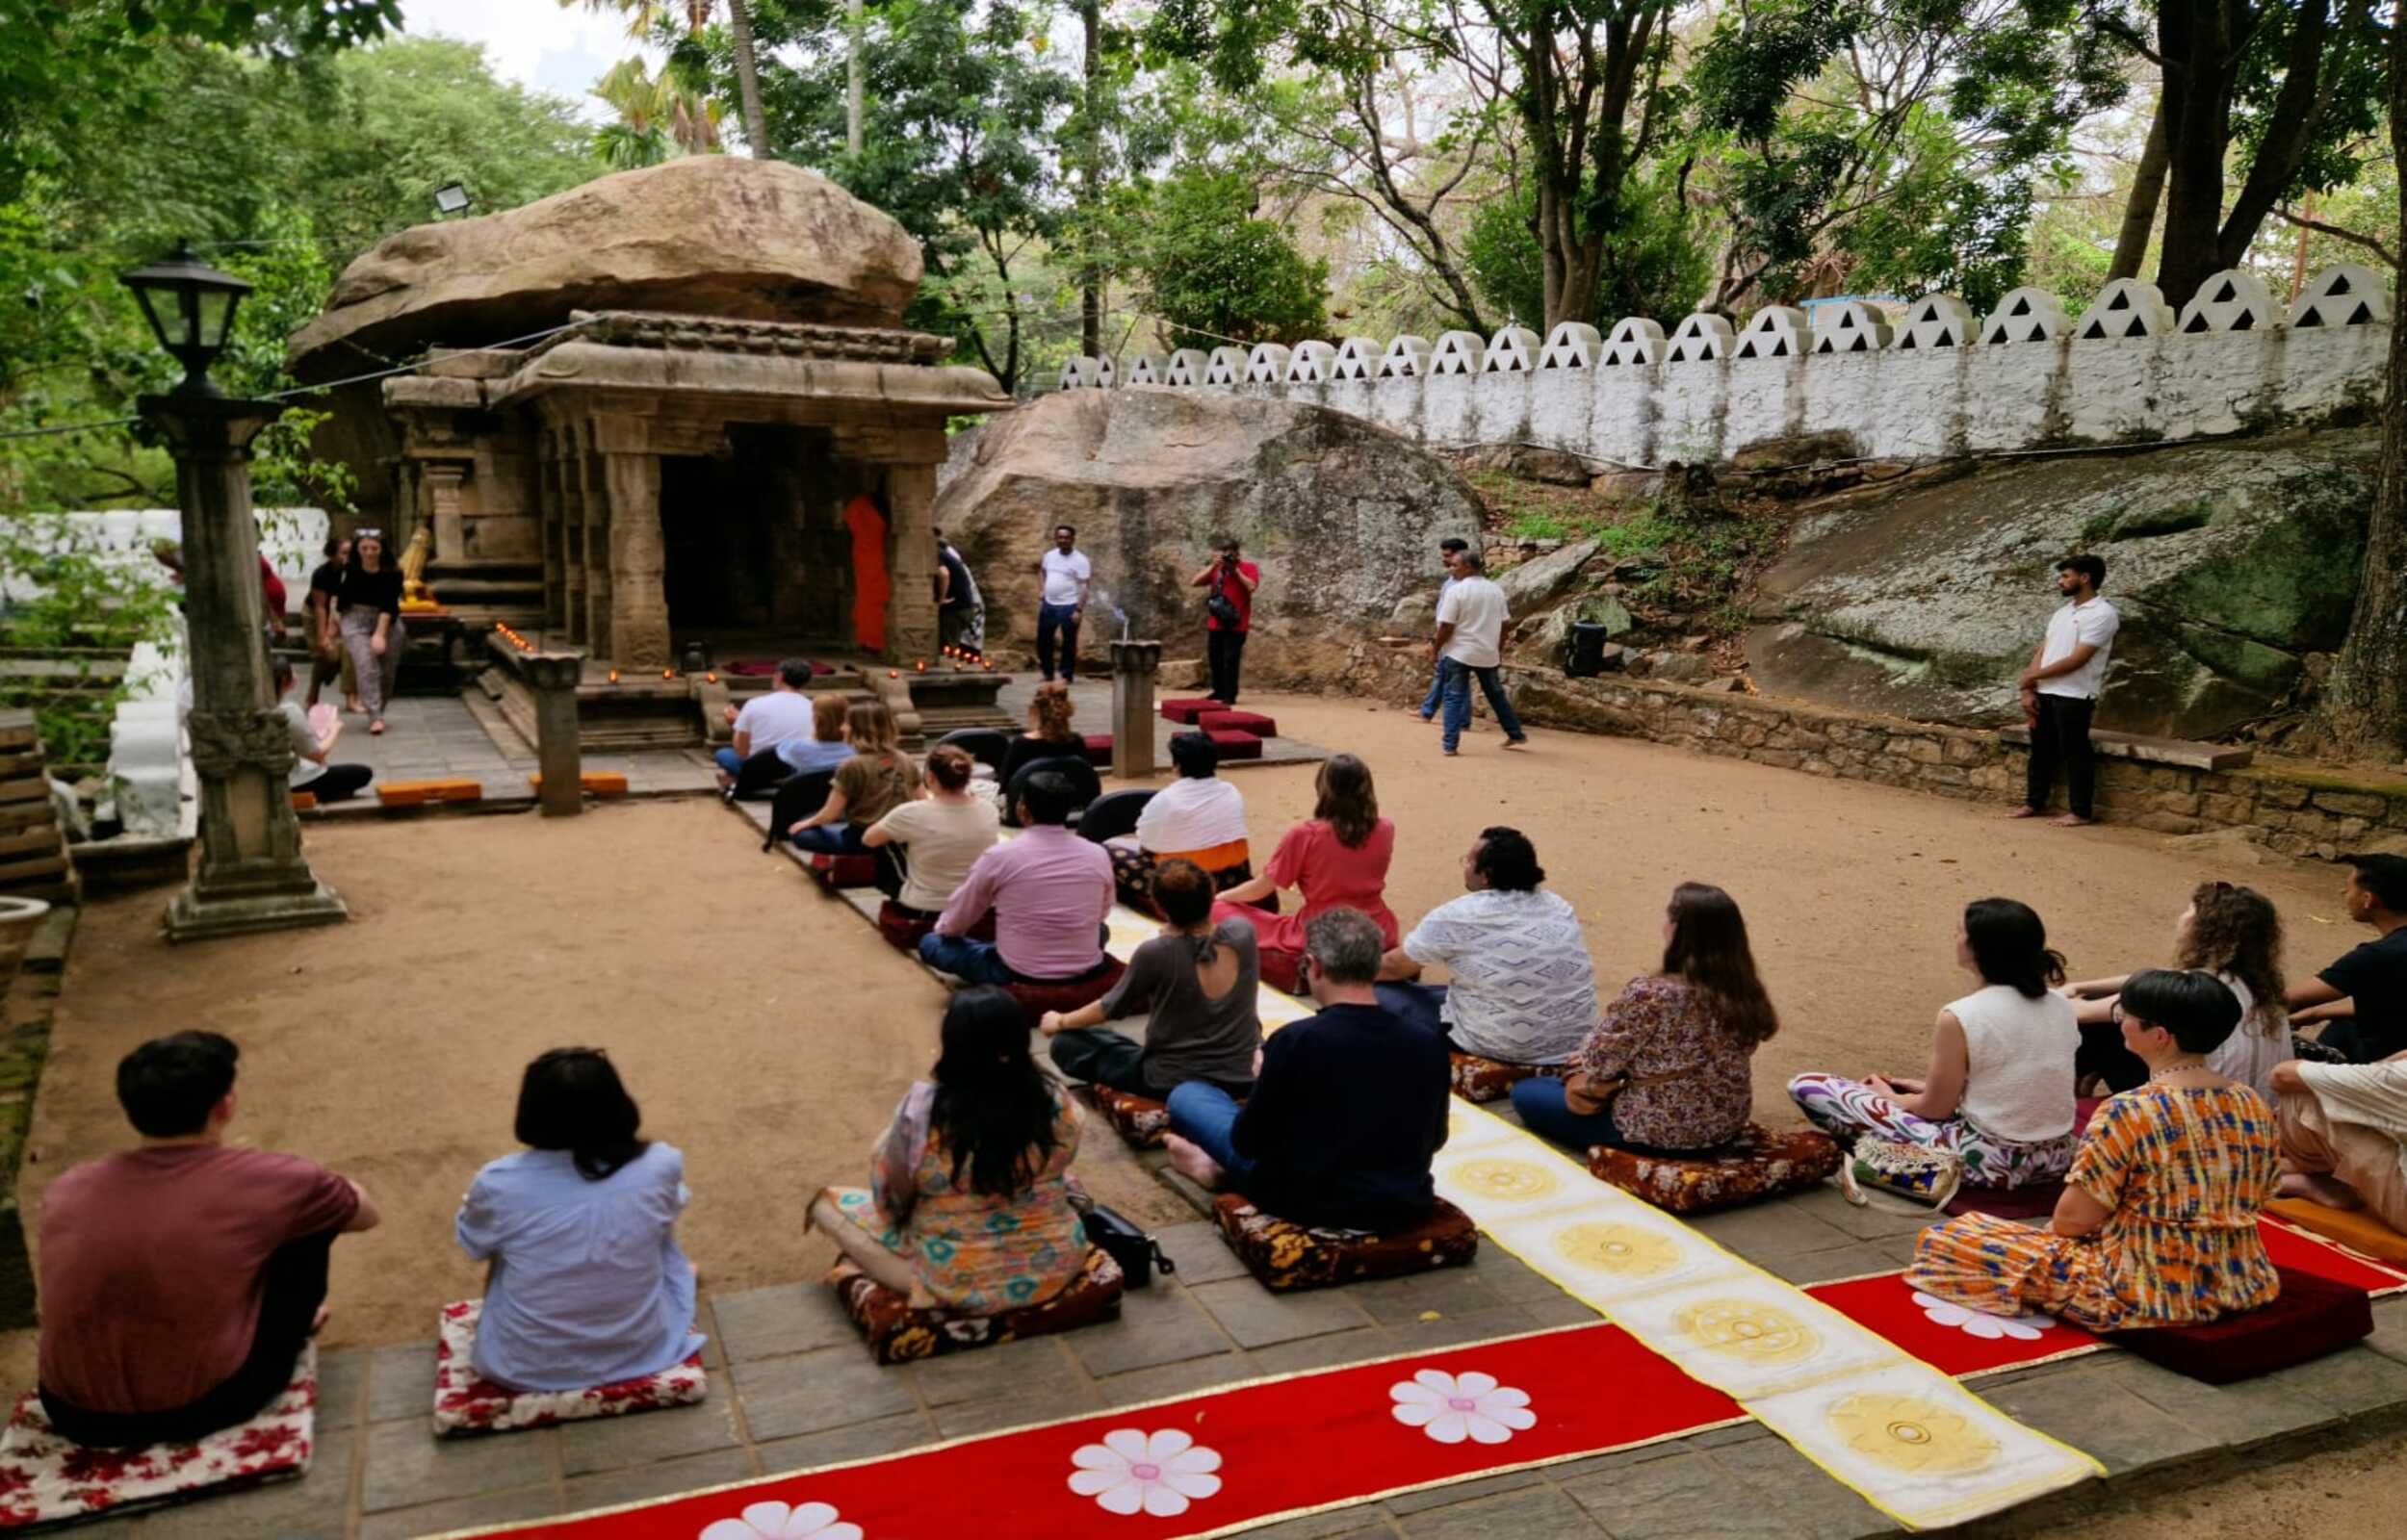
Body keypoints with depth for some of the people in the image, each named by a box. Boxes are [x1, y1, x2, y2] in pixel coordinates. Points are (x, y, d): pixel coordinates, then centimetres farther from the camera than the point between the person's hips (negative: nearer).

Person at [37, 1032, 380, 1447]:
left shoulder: (65, 1190, 0)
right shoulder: (263, 1180, -11)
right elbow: (366, 1213, 9)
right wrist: (306, 1187, 28)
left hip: (74, 1416, 4)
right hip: (196, 1411, -4)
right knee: (311, 1220, 9)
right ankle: (287, 1340, 31)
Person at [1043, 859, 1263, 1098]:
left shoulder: (1154, 953, -21)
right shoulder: (1243, 932, -11)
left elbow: (1112, 1007, -4)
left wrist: (1060, 1022, 15)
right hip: (1241, 1079, 4)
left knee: (1066, 1043, 10)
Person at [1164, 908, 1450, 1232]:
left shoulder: (1294, 1040, -21)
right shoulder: (1429, 1045, -9)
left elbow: (1248, 1143, -10)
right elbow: (1434, 1140, 7)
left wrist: (1265, 1081, 8)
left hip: (1308, 1202, -4)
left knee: (1186, 1095, 11)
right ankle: (1226, 1167, 27)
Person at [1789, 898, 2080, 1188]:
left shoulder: (1961, 1017, -20)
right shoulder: (2061, 1005, 0)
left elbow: (1936, 1109, -8)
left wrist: (1890, 1097, 13)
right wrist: (1931, 1087, 20)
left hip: (1988, 1162, -7)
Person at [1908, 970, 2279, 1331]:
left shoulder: (2128, 1113, -23)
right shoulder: (2253, 1105, -2)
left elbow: (2073, 1218, -16)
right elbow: (2252, 1201, 11)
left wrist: (2053, 1228, 7)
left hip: (2148, 1293, -7)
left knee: (1943, 1240, -2)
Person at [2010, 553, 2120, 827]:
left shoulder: (2102, 614, -11)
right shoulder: (2062, 612, 16)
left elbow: (2077, 660, -17)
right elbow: (2041, 652, 13)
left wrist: (2032, 675, -10)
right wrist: (2028, 690, 1)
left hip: (2074, 696, -8)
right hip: (2045, 693, 8)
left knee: (2074, 753, -1)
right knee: (2041, 750, 13)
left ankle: (2081, 811, 8)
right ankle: (2034, 802, 24)